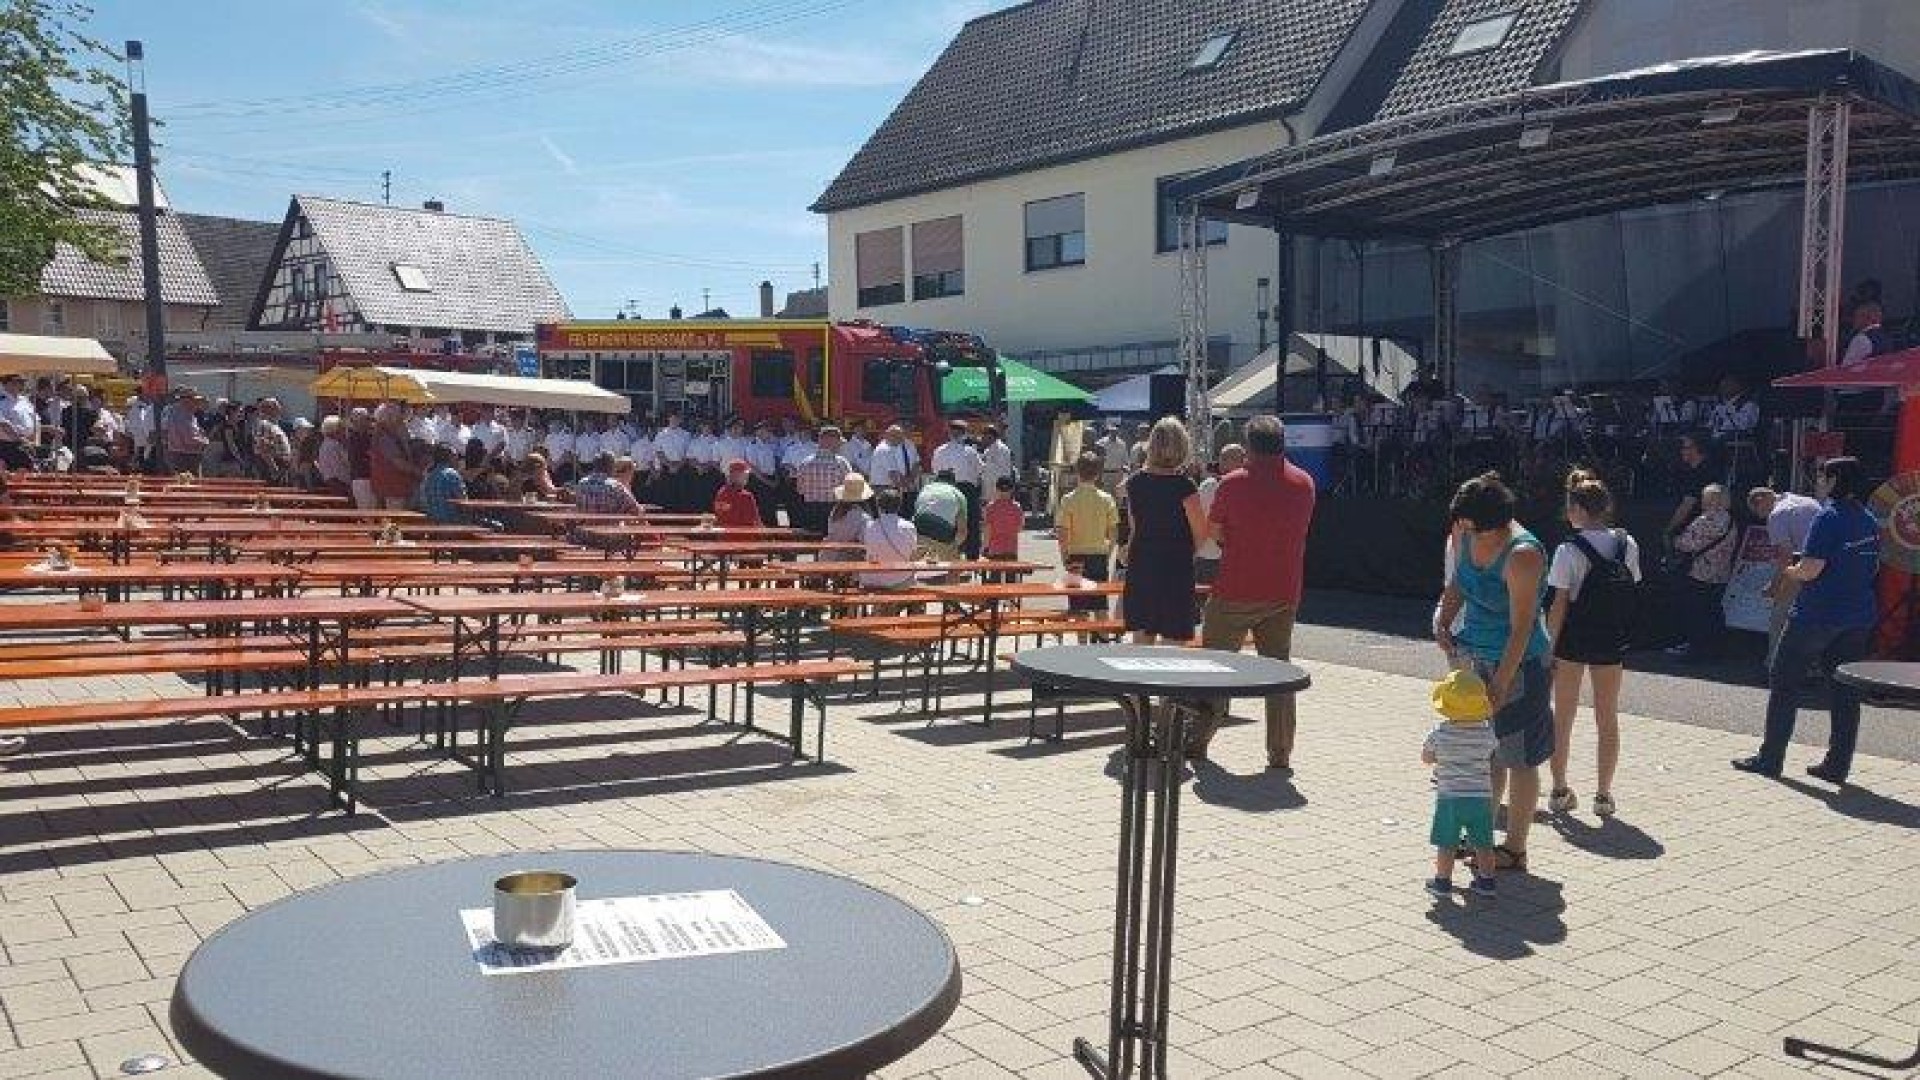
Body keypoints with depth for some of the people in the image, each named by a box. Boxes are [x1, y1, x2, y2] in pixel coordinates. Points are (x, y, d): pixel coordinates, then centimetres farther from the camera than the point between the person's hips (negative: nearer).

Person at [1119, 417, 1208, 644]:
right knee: (1173, 640, 1)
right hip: (1176, 568, -5)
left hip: (1141, 565, 5)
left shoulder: (1135, 482, 3)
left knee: (1142, 638, 14)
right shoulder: (1183, 485, -14)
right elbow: (1201, 530, -10)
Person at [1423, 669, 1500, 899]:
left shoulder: (1439, 733, -11)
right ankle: (1486, 880, 22)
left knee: (1446, 845, 8)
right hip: (1482, 797, 2)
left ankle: (1443, 881, 14)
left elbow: (1426, 757, 3)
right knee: (1483, 844, 15)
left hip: (1449, 798, -2)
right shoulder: (1487, 733, -7)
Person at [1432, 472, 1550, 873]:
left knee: (1518, 759, 5)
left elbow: (1521, 627, -23)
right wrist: (1443, 621, 0)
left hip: (1517, 663, -7)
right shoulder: (1462, 533, -3)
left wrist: (1500, 683, -23)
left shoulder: (1522, 554, -25)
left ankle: (1515, 849, 16)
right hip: (1475, 655, 7)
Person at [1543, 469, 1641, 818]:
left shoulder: (1569, 550, -14)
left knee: (1563, 718, 11)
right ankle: (1604, 795, 16)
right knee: (1608, 720, 12)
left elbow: (1560, 604, -14)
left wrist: (1549, 647, -7)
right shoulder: (1628, 544, -2)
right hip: (1612, 640, 3)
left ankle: (1559, 791, 17)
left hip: (1573, 639, -3)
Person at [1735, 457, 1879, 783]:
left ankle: (1770, 759, 7)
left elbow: (1810, 569, -20)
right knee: (1845, 690, 10)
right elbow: (1872, 568, 18)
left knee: (1784, 682, 4)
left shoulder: (1829, 517, -15)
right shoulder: (1870, 521, 9)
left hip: (1816, 615, -7)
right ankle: (1838, 765, 13)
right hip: (1859, 618, 7)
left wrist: (1788, 570, 1)